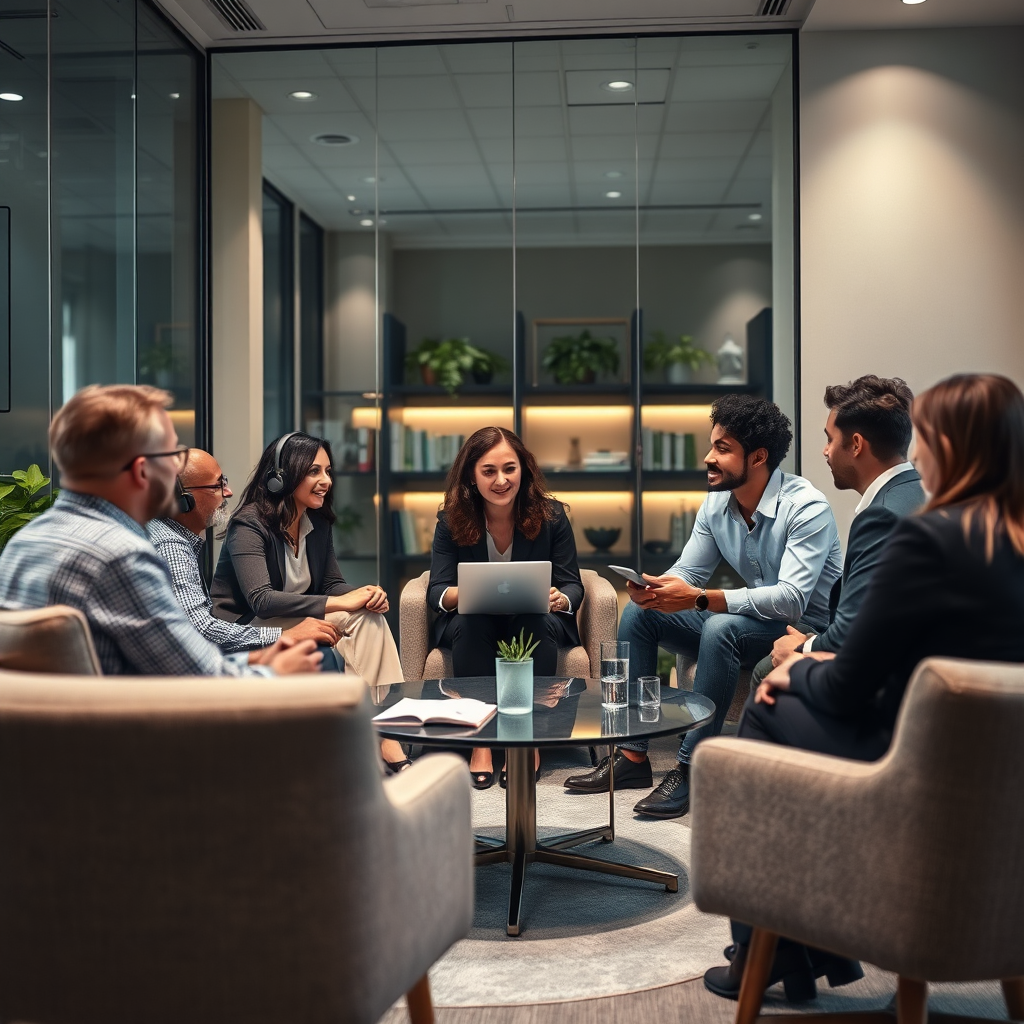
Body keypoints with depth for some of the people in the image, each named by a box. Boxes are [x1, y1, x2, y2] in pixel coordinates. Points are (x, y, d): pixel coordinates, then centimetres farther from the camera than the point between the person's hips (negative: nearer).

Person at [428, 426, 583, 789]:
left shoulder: (551, 515, -7)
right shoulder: (452, 520, -5)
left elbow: (572, 585, -5)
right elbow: (436, 591, -9)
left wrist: (560, 599, -31)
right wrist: (461, 594, -34)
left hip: (535, 624, 0)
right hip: (474, 626, 0)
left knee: (536, 622, -34)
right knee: (470, 623, -33)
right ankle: (480, 741, -31)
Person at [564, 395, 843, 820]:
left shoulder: (806, 508, -22)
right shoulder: (716, 503, 0)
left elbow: (791, 599, -32)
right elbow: (686, 572, 5)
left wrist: (699, 599, -40)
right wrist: (653, 589, -20)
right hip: (748, 621, 8)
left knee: (722, 627, -36)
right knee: (638, 611, -4)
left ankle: (690, 769, -27)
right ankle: (632, 756, -6)